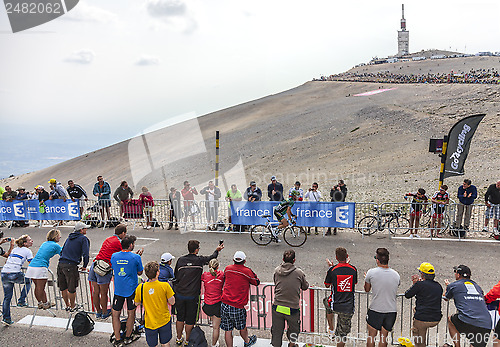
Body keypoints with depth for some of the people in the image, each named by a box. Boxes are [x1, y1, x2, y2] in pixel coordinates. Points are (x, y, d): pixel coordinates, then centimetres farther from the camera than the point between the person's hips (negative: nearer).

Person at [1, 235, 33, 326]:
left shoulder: (14, 249, 23)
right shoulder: (27, 251, 4)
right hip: (15, 274, -6)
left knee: (7, 297, 14)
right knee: (28, 280, 22)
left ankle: (6, 318, 16)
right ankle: (21, 301, 16)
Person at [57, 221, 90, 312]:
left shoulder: (69, 237, 20)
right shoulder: (83, 238, -1)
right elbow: (85, 253, -10)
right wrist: (84, 266, 1)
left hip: (61, 264, 8)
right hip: (70, 266, -8)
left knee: (63, 287, 17)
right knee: (72, 288, 6)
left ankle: (67, 305, 32)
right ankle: (72, 307, 18)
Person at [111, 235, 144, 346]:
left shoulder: (114, 256, -4)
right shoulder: (136, 257, -13)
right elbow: (140, 272, -1)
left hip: (118, 290, 2)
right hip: (132, 289, -2)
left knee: (115, 315, 12)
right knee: (131, 313, 14)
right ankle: (128, 337, 27)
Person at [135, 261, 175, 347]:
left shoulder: (140, 288, -14)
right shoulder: (165, 286, -18)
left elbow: (137, 303, 2)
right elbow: (172, 302, -10)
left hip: (150, 323, 0)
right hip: (165, 321, 0)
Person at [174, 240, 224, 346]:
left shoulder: (180, 260, -2)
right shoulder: (199, 260, -10)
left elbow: (175, 275, 8)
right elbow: (211, 257, 8)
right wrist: (217, 250, 28)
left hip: (179, 294, 4)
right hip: (192, 296, -4)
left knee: (180, 317, 18)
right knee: (190, 320, 10)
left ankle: (179, 339, 32)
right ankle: (187, 341, 22)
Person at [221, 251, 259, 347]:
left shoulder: (227, 269, 3)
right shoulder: (247, 271, -8)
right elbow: (257, 282, 8)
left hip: (225, 305, 3)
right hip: (238, 307, -2)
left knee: (228, 330, 11)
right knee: (242, 327, 22)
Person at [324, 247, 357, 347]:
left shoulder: (332, 269, -12)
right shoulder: (353, 269, -5)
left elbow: (327, 285, 5)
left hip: (335, 306, -1)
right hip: (348, 308, 1)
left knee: (327, 301, 35)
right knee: (342, 333, 14)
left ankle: (331, 329, 38)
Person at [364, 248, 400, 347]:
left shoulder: (371, 272, -12)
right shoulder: (396, 275, -3)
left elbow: (366, 289, 3)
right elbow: (395, 292, 12)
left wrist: (366, 279, 20)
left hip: (375, 310, -3)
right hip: (391, 310, 3)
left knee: (371, 336, 12)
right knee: (383, 337, 14)